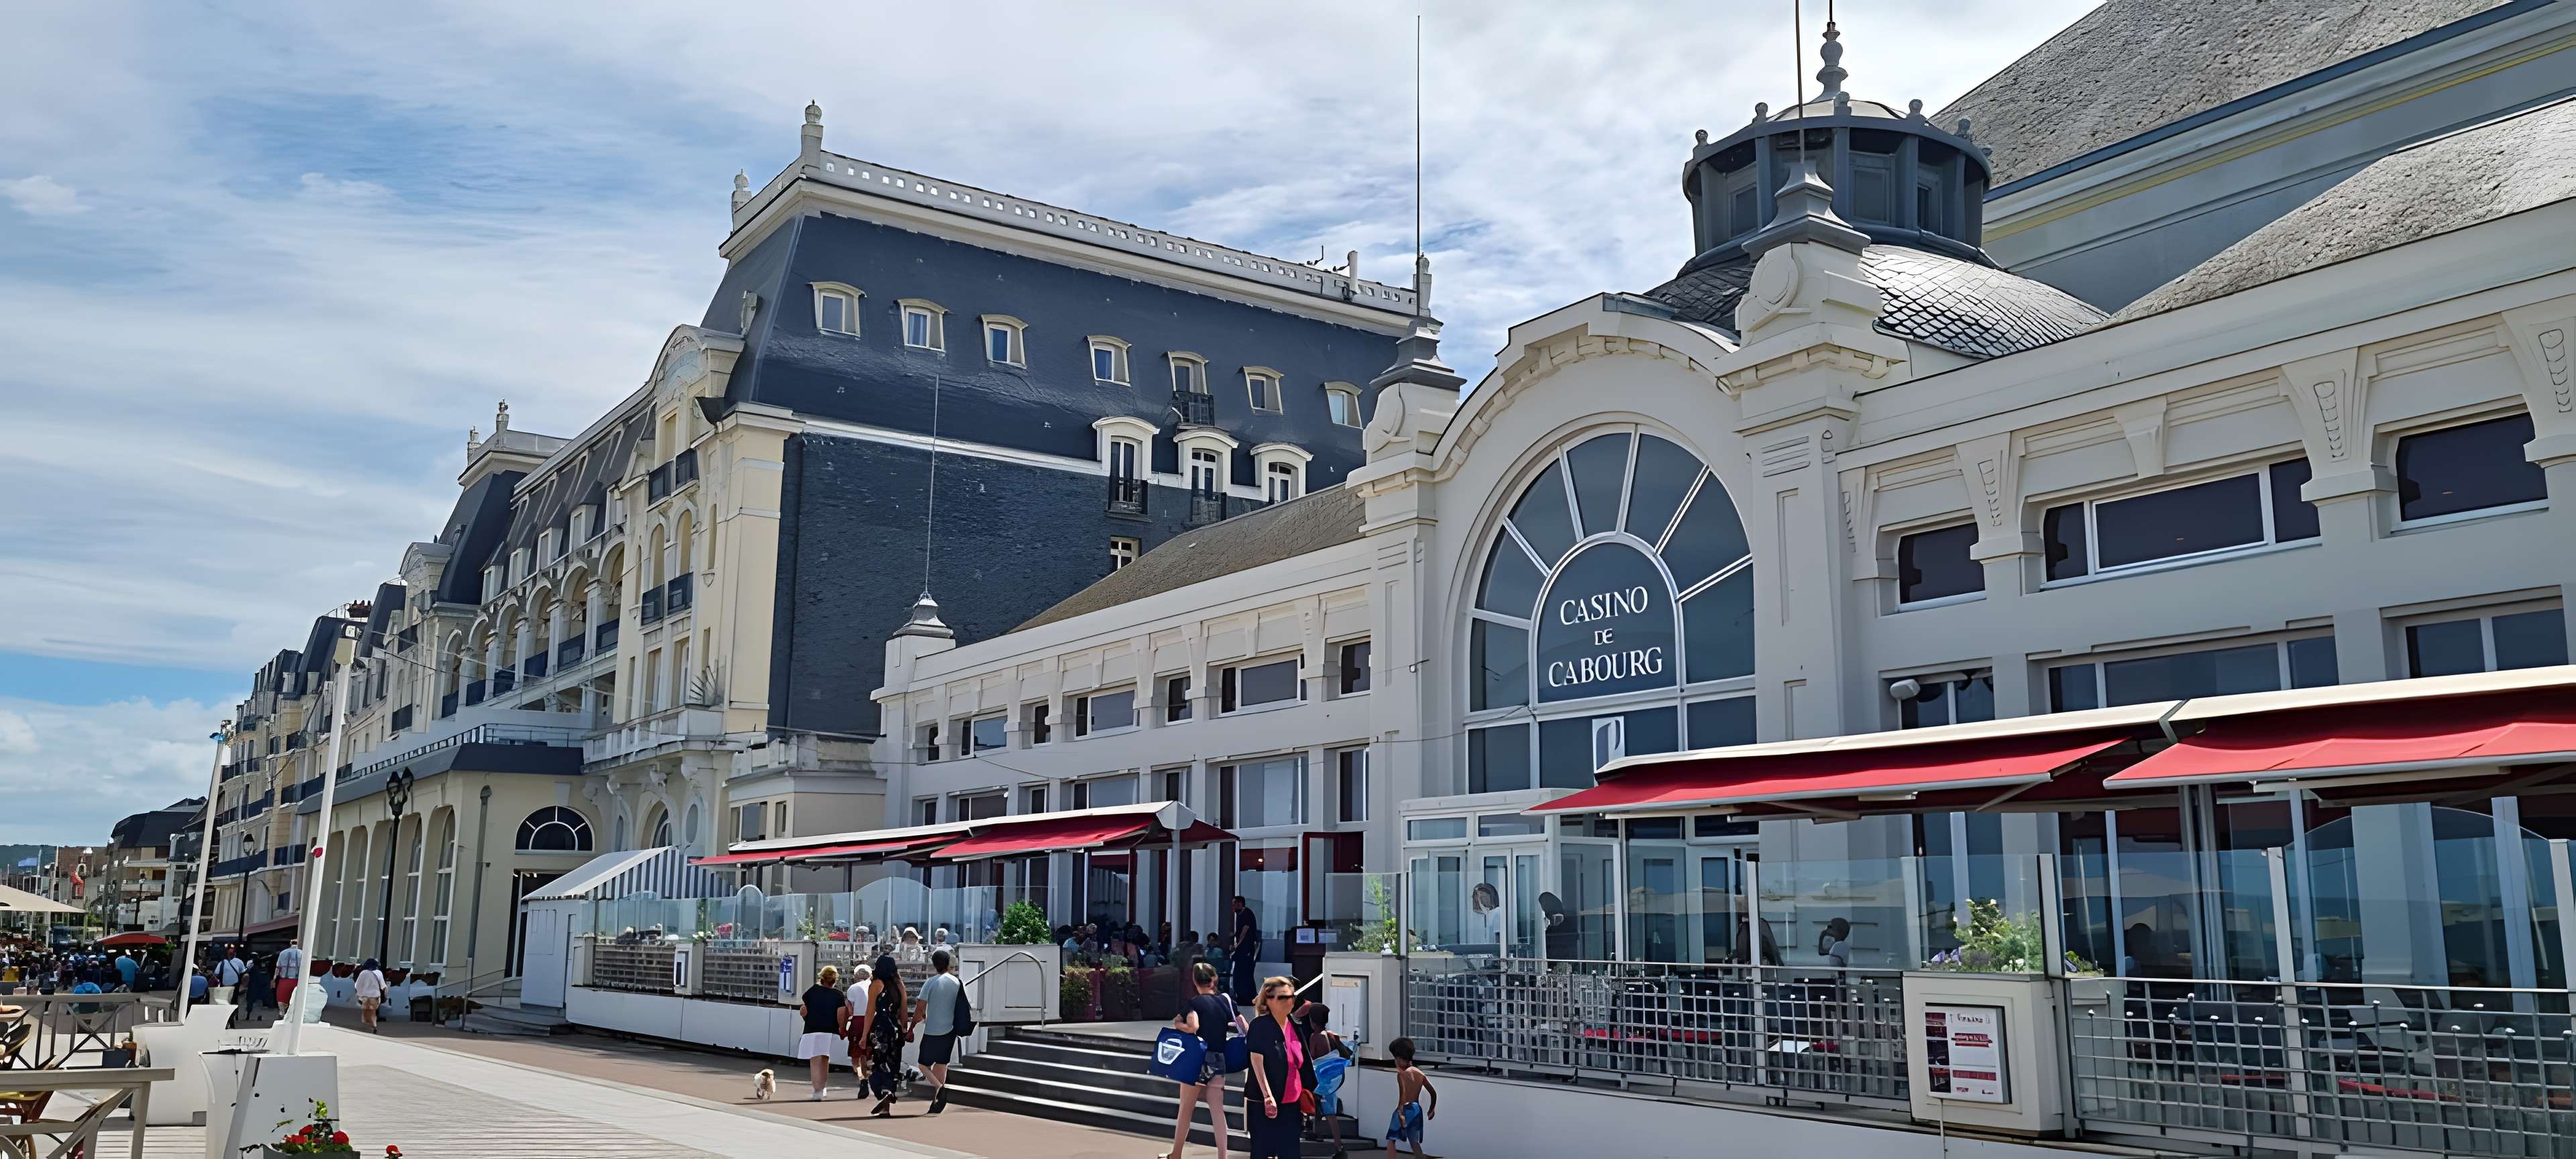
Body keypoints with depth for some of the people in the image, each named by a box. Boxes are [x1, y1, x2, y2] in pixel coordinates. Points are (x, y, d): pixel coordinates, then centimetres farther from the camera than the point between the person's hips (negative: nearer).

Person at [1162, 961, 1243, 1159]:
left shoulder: (1192, 1003, -8)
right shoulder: (1226, 1000, 5)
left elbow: (1193, 1026, -25)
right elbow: (1245, 1028, 4)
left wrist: (1178, 1025, -6)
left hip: (1197, 1060, -3)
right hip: (1219, 1060, 4)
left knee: (1186, 1110, 10)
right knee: (1217, 1111, 5)